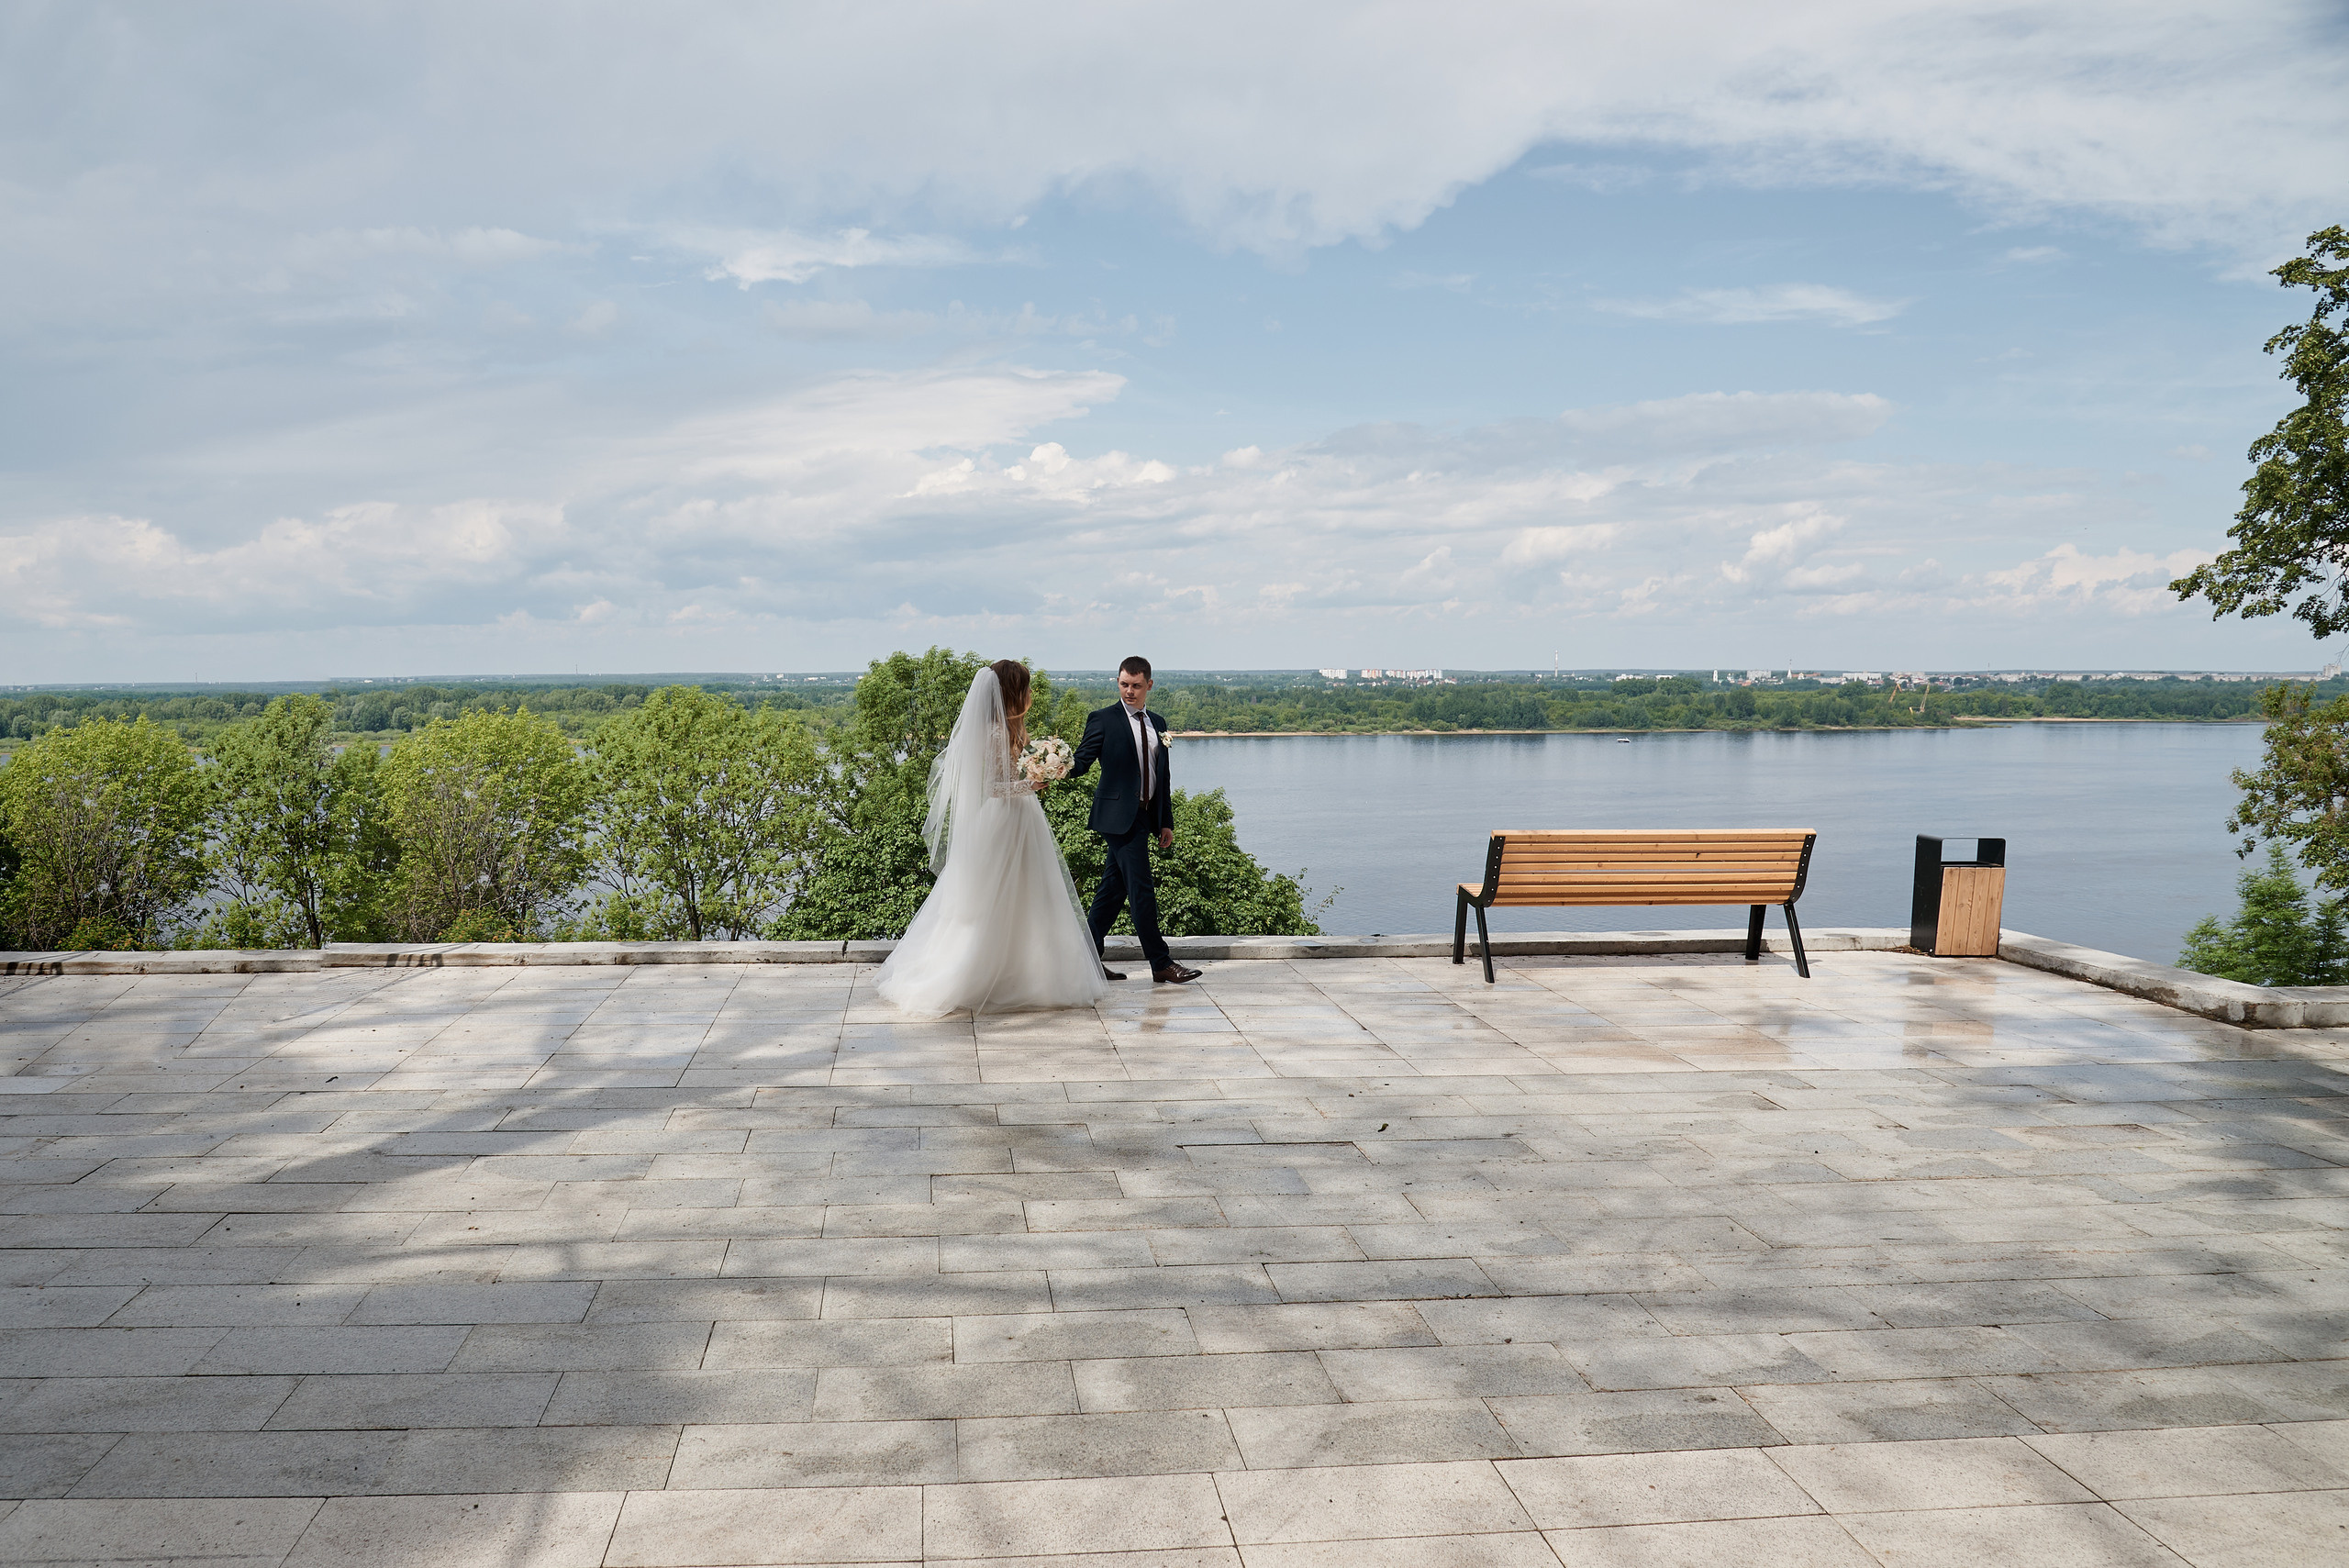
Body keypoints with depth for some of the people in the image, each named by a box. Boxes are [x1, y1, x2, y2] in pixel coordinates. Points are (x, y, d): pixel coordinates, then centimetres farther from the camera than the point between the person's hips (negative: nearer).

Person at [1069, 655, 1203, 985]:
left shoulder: (1157, 723, 15)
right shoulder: (1103, 720, -3)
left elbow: (1162, 776, 17)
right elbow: (1082, 759, -8)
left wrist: (1166, 822, 15)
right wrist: (1066, 768, -31)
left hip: (1145, 817, 7)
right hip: (1119, 817, -7)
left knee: (1113, 888, 10)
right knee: (1142, 890, -8)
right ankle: (1161, 964, -4)